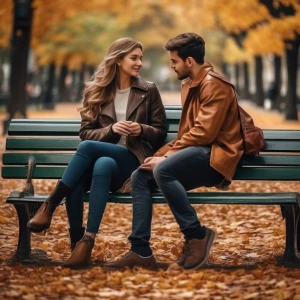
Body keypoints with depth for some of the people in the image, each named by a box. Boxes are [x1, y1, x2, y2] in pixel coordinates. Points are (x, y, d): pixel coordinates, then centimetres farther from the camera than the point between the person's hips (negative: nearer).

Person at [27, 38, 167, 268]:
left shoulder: (149, 91, 9)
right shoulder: (96, 91, 11)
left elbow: (161, 133, 10)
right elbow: (85, 132, 7)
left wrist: (142, 130, -11)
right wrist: (111, 130, -12)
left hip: (133, 160, -1)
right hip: (102, 154, 1)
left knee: (87, 147, -33)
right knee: (101, 166, -39)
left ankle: (50, 206, -28)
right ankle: (77, 242, -34)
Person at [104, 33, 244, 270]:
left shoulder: (214, 85, -12)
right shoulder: (189, 85, 18)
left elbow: (204, 133, -21)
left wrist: (166, 156, -18)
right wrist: (162, 153, 3)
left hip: (215, 156, -9)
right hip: (196, 155, 9)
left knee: (162, 170, -32)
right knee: (140, 177, -6)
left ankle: (197, 235, -19)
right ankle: (141, 251, -9)